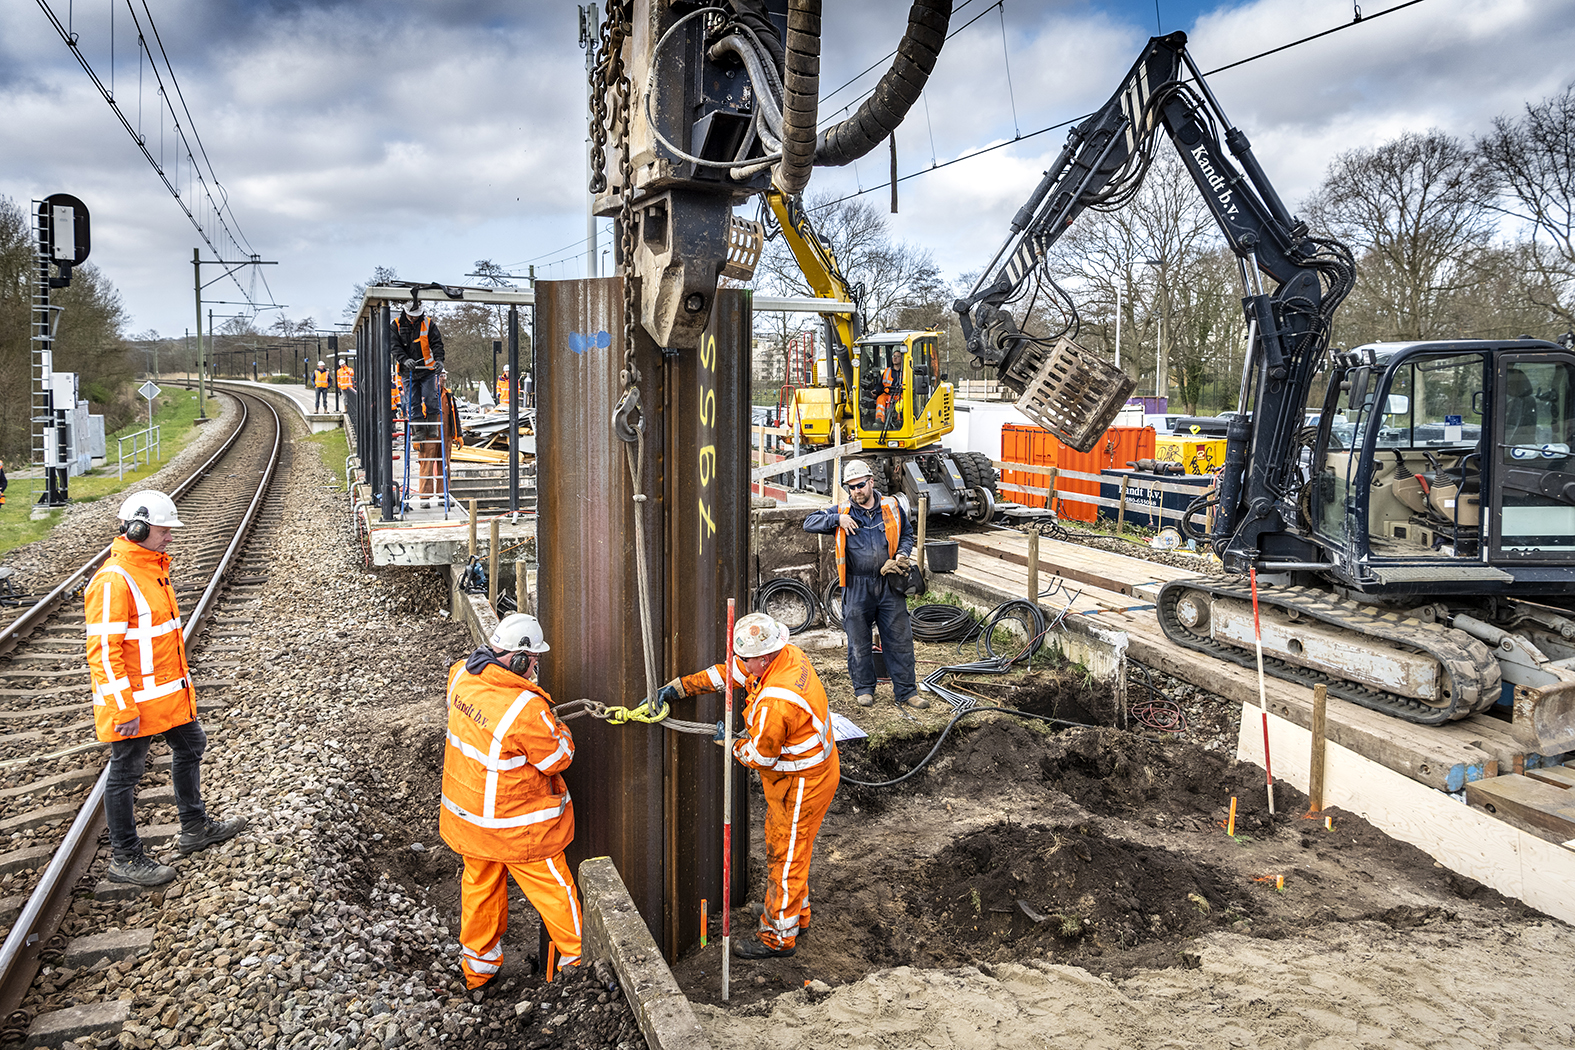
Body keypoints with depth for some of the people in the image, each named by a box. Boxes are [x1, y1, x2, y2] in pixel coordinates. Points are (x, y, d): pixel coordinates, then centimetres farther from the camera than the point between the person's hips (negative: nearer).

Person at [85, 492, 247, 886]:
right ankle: (124, 859, 18)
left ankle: (195, 828, 36)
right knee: (125, 774, 5)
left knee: (191, 747, 20)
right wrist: (124, 709, -22)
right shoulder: (113, 579, -21)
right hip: (135, 702, -10)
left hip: (170, 692, 10)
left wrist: (184, 678, 22)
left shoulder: (155, 566, 9)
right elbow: (103, 650, -22)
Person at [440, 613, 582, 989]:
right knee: (553, 891, 13)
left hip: (466, 811, 7)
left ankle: (477, 968, 42)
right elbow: (559, 757, -19)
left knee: (480, 884, 25)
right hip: (513, 824, -7)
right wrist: (553, 722, -5)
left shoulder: (462, 675, -12)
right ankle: (580, 960, 30)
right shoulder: (524, 708, -34)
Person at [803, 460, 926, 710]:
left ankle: (906, 691, 13)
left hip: (889, 584, 1)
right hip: (857, 588, -1)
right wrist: (837, 519, -13)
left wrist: (902, 554, -1)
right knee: (859, 641, 7)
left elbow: (907, 534, 19)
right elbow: (809, 523, 1)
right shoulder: (842, 511, 3)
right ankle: (864, 688, 23)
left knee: (900, 638, 3)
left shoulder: (892, 506, 6)